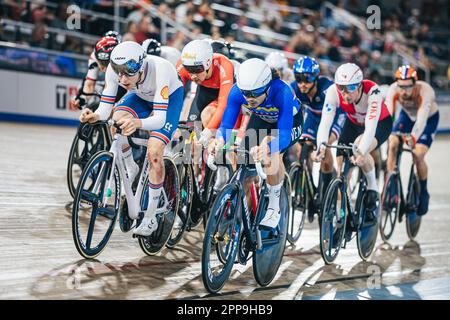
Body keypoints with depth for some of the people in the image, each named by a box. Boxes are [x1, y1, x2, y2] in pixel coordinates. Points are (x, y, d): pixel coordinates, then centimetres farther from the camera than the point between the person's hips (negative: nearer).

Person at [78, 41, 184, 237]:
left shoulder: (159, 70, -42)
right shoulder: (113, 69, -30)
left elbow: (159, 118, -45)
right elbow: (105, 107, -26)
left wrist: (138, 123, -65)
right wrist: (95, 116, -49)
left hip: (170, 97, -4)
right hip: (141, 96, 4)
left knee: (154, 152, -20)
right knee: (118, 119, -28)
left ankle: (150, 218, -6)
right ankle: (130, 169, 2)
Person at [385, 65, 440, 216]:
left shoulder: (425, 91, -38)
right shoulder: (393, 89, -30)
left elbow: (422, 119, -47)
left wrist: (413, 137, -62)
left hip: (429, 118, -3)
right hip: (407, 115, 3)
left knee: (418, 155, -18)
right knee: (392, 145, -18)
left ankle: (423, 193, 4)